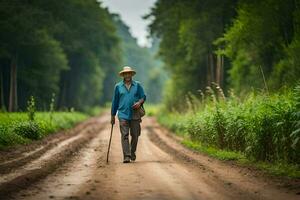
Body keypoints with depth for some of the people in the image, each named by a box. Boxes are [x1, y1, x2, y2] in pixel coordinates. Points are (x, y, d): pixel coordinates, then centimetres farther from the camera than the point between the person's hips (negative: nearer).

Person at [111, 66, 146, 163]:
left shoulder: (137, 85, 8)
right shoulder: (118, 86, 9)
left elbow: (143, 96, 10)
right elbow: (115, 101, 12)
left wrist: (139, 102, -13)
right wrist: (113, 116, 12)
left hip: (135, 115, 1)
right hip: (123, 115, -1)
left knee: (135, 135, 6)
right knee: (124, 135, -10)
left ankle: (132, 153, 27)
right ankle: (126, 156, -12)